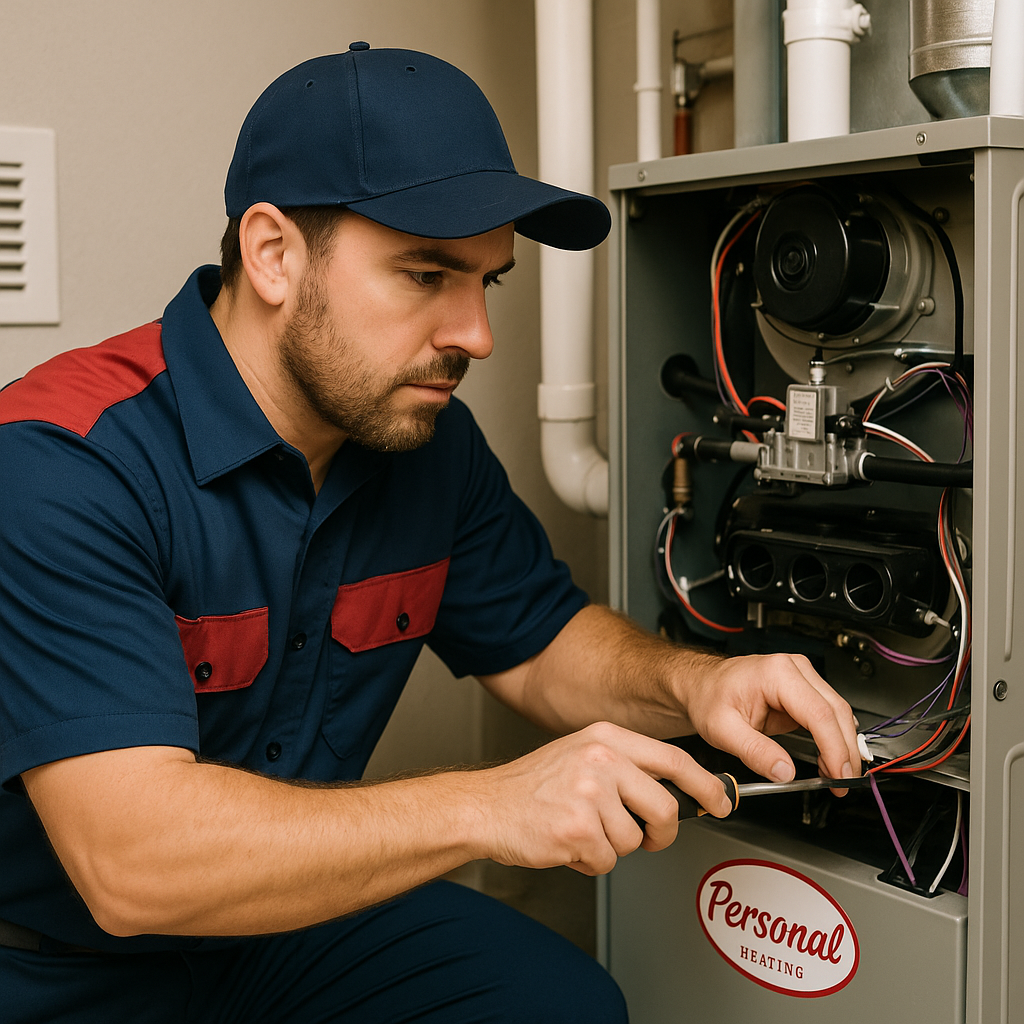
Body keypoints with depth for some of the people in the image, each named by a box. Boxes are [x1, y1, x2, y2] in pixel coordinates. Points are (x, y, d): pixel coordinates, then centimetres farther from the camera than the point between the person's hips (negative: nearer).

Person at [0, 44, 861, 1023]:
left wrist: (692, 684, -16)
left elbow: (541, 642, 6)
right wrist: (490, 805, -42)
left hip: (292, 917, 5)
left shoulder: (430, 442, -5)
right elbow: (131, 861, -36)